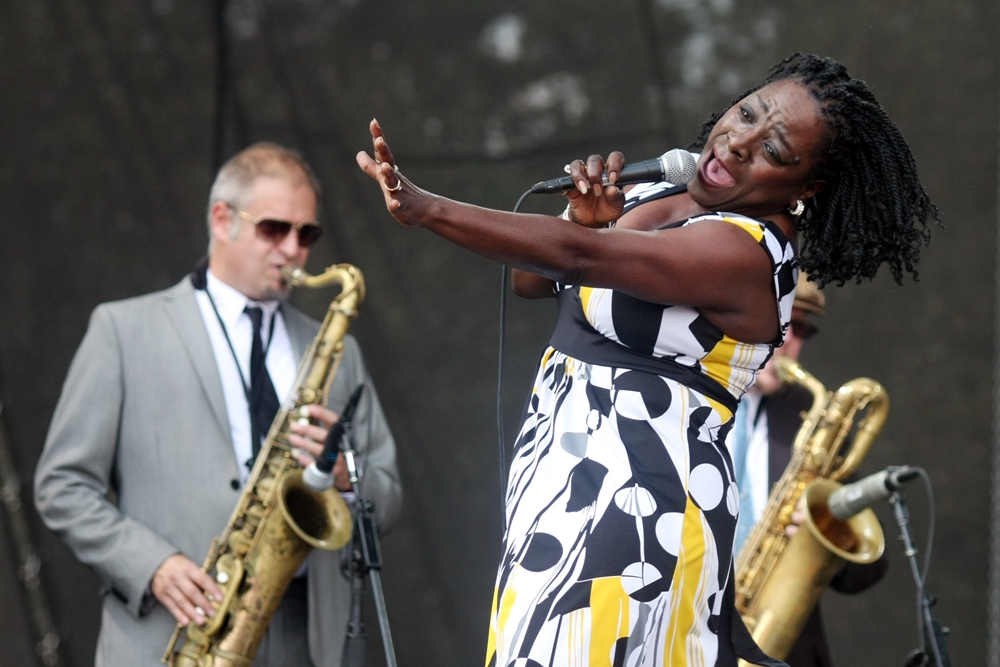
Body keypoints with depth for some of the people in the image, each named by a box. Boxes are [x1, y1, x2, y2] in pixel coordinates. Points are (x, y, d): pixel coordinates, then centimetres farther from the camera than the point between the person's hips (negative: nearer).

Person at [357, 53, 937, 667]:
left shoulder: (748, 254, -19)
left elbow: (577, 256, -30)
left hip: (635, 506, -8)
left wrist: (425, 209, -35)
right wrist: (583, 221, -7)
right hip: (560, 476, 8)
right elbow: (530, 281, 14)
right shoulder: (659, 193, 9)